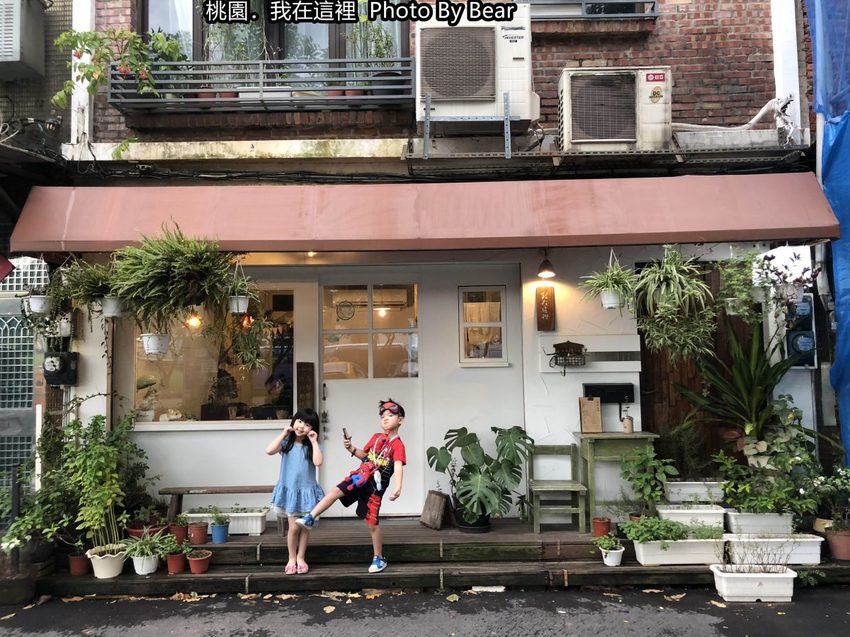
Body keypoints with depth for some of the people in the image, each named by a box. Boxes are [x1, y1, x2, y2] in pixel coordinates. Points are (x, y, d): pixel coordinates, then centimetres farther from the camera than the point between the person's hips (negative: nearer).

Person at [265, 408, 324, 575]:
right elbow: (269, 451, -23)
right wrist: (283, 433, -18)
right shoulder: (286, 442, -4)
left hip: (306, 490, 2)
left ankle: (301, 559, 23)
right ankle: (291, 559, 18)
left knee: (304, 527, 9)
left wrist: (314, 441, -16)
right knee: (294, 527, -1)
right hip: (289, 490, -2)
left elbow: (318, 462, -19)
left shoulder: (311, 445, 0)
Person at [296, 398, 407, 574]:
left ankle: (379, 559, 17)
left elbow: (398, 467, -26)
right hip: (360, 477, 6)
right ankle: (310, 518, -5)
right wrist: (351, 448, 3)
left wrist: (397, 487, -41)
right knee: (335, 491, -12)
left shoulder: (398, 445, -12)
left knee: (372, 524, 1)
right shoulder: (376, 437, 10)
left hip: (375, 486, -6)